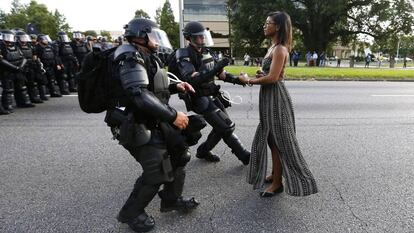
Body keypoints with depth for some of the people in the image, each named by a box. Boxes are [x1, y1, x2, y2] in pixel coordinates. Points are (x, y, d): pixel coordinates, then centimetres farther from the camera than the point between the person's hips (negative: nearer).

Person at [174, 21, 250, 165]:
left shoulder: (206, 52, 9)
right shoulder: (185, 56, -14)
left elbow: (220, 73, 13)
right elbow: (194, 80, -28)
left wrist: (235, 79, -4)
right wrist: (217, 68, -34)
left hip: (212, 96, 8)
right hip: (201, 100, -8)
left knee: (221, 127, 12)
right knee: (227, 127, -8)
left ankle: (203, 151, 30)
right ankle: (245, 156, 6)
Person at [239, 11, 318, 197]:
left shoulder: (280, 49, -16)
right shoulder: (273, 47, 13)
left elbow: (272, 77, -24)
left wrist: (249, 81, -12)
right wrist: (261, 74, -2)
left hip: (275, 97, -10)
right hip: (269, 97, 10)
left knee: (278, 141, -1)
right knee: (271, 139, 17)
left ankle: (277, 183, 11)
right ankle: (275, 174, 31)